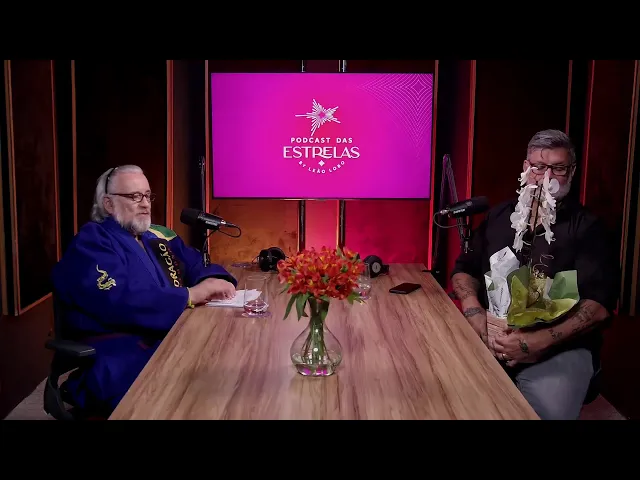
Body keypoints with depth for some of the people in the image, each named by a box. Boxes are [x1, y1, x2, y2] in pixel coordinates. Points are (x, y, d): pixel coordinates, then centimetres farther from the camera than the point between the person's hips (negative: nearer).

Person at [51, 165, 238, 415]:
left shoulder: (158, 236, 17)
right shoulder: (91, 243, -5)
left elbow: (198, 265, 20)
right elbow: (118, 301, -20)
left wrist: (214, 281, -5)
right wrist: (190, 295, -19)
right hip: (118, 356, -7)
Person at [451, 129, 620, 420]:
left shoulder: (587, 228, 2)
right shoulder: (498, 216, 14)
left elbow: (599, 305, -7)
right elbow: (464, 271, 12)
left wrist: (538, 342, -21)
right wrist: (480, 322, -8)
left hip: (559, 349, -3)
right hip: (490, 338, 3)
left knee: (549, 412, -28)